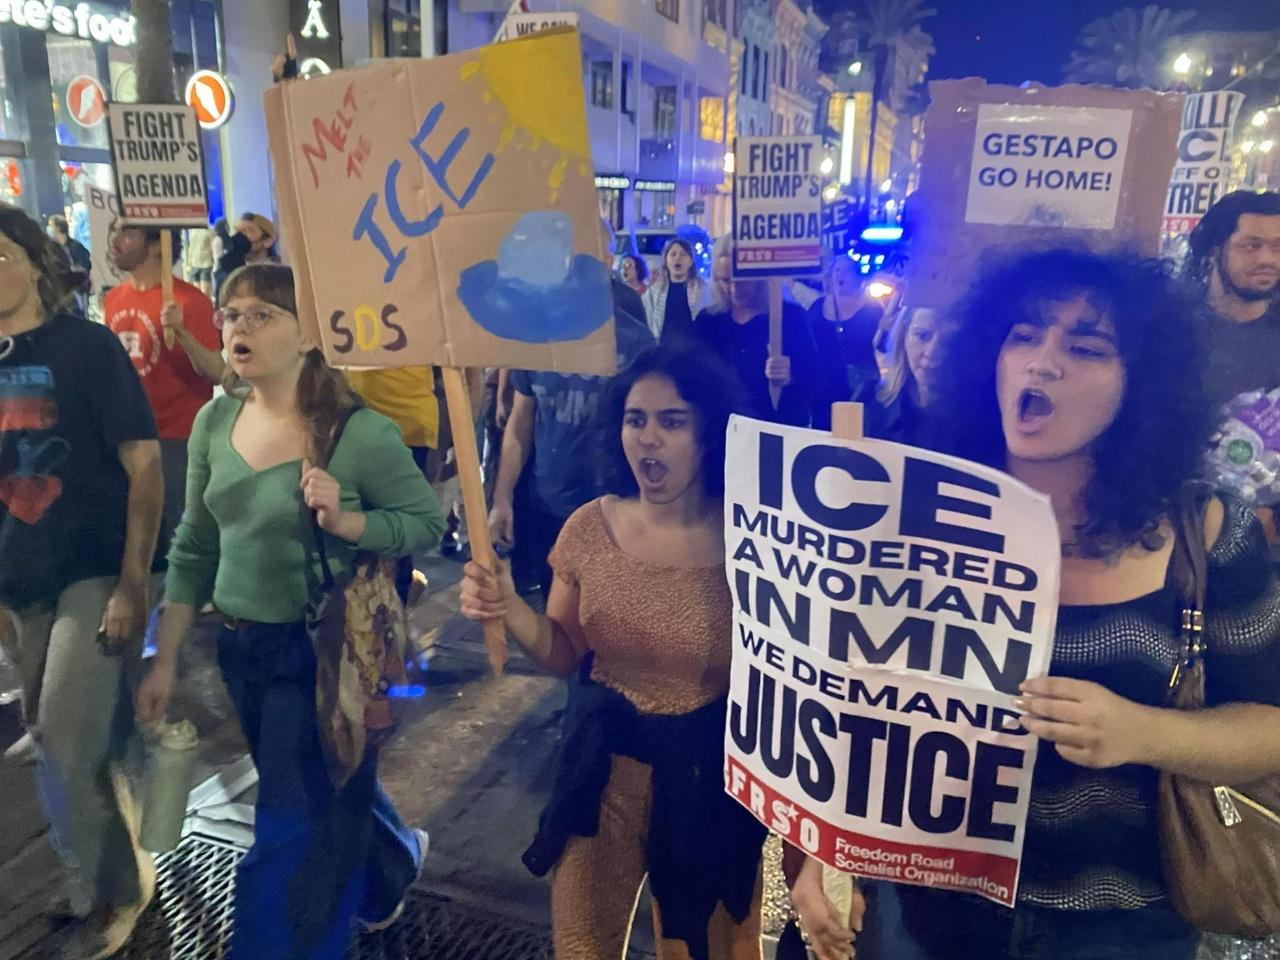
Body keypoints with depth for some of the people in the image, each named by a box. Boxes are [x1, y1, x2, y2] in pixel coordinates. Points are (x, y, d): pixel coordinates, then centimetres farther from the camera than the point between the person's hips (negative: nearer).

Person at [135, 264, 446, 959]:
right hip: (240, 647, 7)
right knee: (330, 794, 27)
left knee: (293, 836, 3)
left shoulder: (358, 431, -18)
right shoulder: (214, 421, -1)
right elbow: (195, 548, 6)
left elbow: (429, 519, -11)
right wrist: (164, 659, 5)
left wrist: (344, 521, -28)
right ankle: (394, 861, 57)